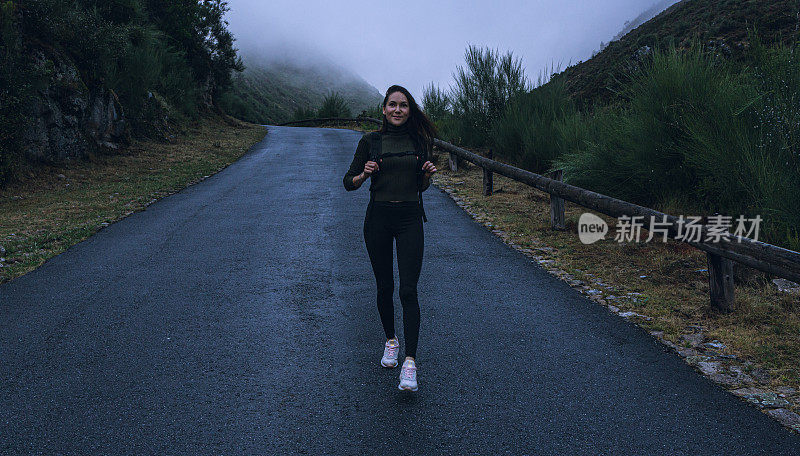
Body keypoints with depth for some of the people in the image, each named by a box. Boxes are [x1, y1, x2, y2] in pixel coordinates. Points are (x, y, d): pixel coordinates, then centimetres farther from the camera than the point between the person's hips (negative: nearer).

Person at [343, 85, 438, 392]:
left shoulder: (419, 141, 6)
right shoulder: (370, 142, 2)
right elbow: (349, 183, 5)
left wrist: (428, 174, -6)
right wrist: (365, 174, -15)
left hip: (410, 219, 0)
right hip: (378, 217, 0)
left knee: (408, 290, -9)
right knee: (384, 287, 10)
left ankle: (410, 362, -9)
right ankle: (390, 341, 34)